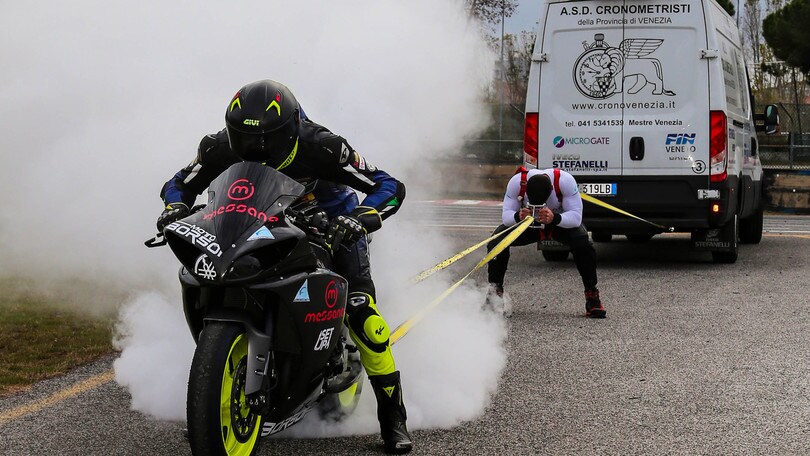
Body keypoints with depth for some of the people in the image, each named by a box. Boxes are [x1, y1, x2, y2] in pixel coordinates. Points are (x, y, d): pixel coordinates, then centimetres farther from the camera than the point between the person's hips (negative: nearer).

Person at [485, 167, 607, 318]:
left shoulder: (565, 181, -35)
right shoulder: (516, 182, -30)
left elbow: (576, 217, -34)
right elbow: (506, 215, -26)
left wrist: (554, 218, -53)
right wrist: (518, 216, -50)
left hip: (562, 221, -1)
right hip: (527, 222, 1)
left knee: (582, 243, -33)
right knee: (497, 240, -24)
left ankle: (592, 295, -16)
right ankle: (495, 292, -5)